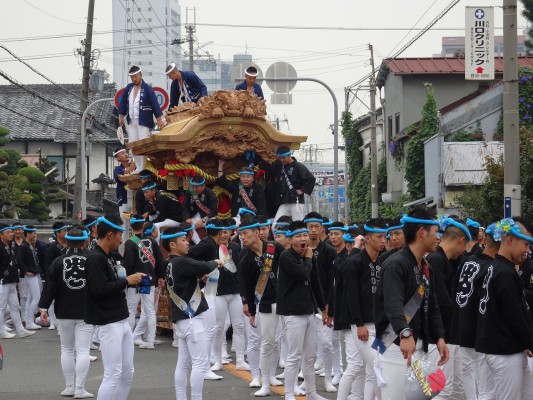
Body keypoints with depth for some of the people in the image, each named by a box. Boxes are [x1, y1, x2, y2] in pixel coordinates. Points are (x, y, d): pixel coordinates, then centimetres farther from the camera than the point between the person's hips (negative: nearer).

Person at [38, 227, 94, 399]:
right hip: (86, 313, -1)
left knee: (67, 349, 14)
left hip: (64, 313, 1)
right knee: (82, 350, -1)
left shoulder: (58, 262, -2)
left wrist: (44, 307, -1)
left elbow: (49, 286, -5)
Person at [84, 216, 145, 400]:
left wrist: (133, 279, 5)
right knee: (113, 375, -8)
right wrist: (126, 281, -16)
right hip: (108, 324, -10)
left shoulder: (109, 257, 14)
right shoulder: (95, 259, -15)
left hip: (123, 321, 10)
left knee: (127, 374, 13)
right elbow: (99, 289, -24)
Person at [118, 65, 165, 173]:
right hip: (131, 121, 6)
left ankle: (143, 167, 1)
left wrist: (159, 119, -16)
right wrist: (121, 116, 10)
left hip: (144, 121, -6)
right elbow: (123, 102, 14)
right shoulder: (128, 88, 8)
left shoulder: (147, 89, -8)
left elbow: (155, 103, -12)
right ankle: (138, 167, 13)